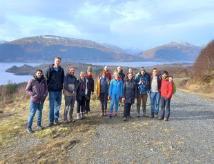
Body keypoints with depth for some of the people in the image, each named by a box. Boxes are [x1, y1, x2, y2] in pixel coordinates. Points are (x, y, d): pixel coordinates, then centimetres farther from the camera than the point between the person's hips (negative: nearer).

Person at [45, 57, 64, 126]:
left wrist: (61, 86, 7)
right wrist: (47, 87, -6)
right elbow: (47, 79, -4)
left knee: (58, 105, 10)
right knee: (51, 106, 1)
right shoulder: (50, 69, -4)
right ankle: (51, 121, 8)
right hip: (52, 90, -3)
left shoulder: (61, 70, 6)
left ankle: (56, 119, 22)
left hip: (59, 90, 4)